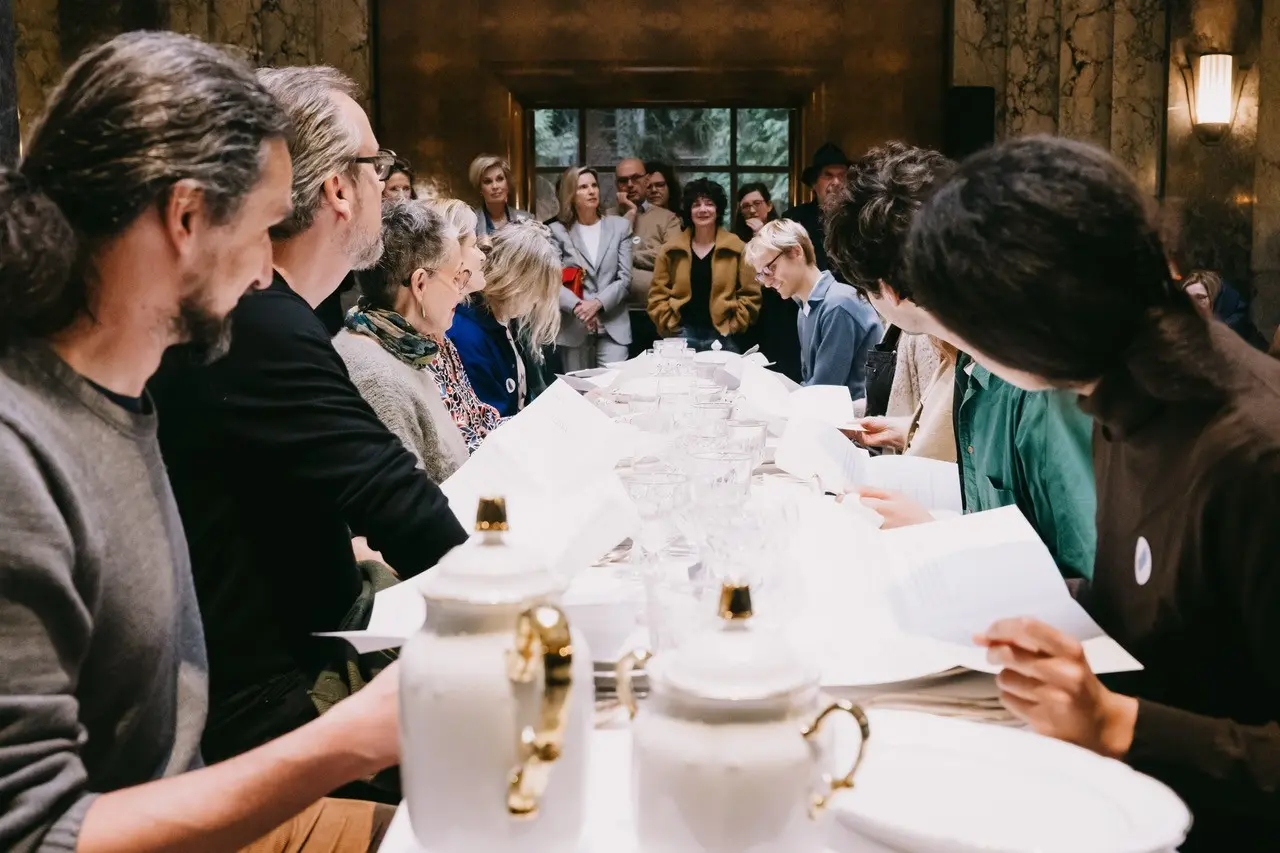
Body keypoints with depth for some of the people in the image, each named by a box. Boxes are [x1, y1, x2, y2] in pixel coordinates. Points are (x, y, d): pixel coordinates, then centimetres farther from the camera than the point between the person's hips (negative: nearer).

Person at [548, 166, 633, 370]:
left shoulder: (620, 226, 9)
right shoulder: (557, 231, 5)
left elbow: (625, 278, 3)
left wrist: (597, 303, -12)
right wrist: (577, 306, -20)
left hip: (613, 327, 1)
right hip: (573, 328, -1)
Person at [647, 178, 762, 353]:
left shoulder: (737, 249, 2)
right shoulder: (671, 250, 6)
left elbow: (750, 294, 2)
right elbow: (658, 293, 7)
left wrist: (733, 327, -4)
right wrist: (670, 327, -1)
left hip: (721, 336, -1)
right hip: (682, 334, 1)